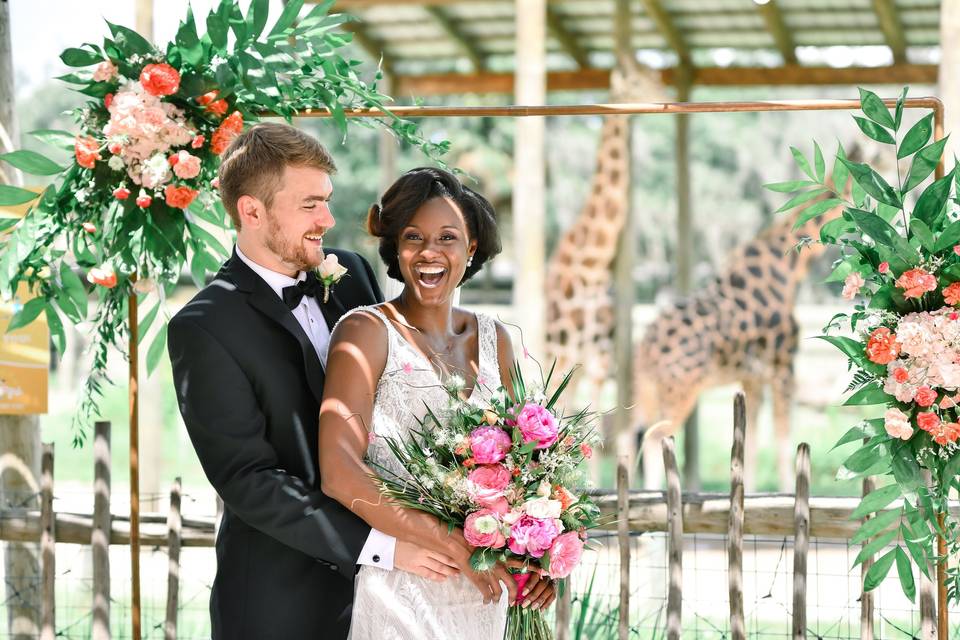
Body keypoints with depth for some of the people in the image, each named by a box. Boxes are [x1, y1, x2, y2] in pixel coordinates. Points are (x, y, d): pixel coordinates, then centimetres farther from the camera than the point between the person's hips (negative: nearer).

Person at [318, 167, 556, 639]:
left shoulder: (493, 339, 9)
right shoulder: (366, 331, -8)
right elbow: (338, 473, -18)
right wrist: (456, 546, -19)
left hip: (482, 592, 5)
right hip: (398, 588, -5)